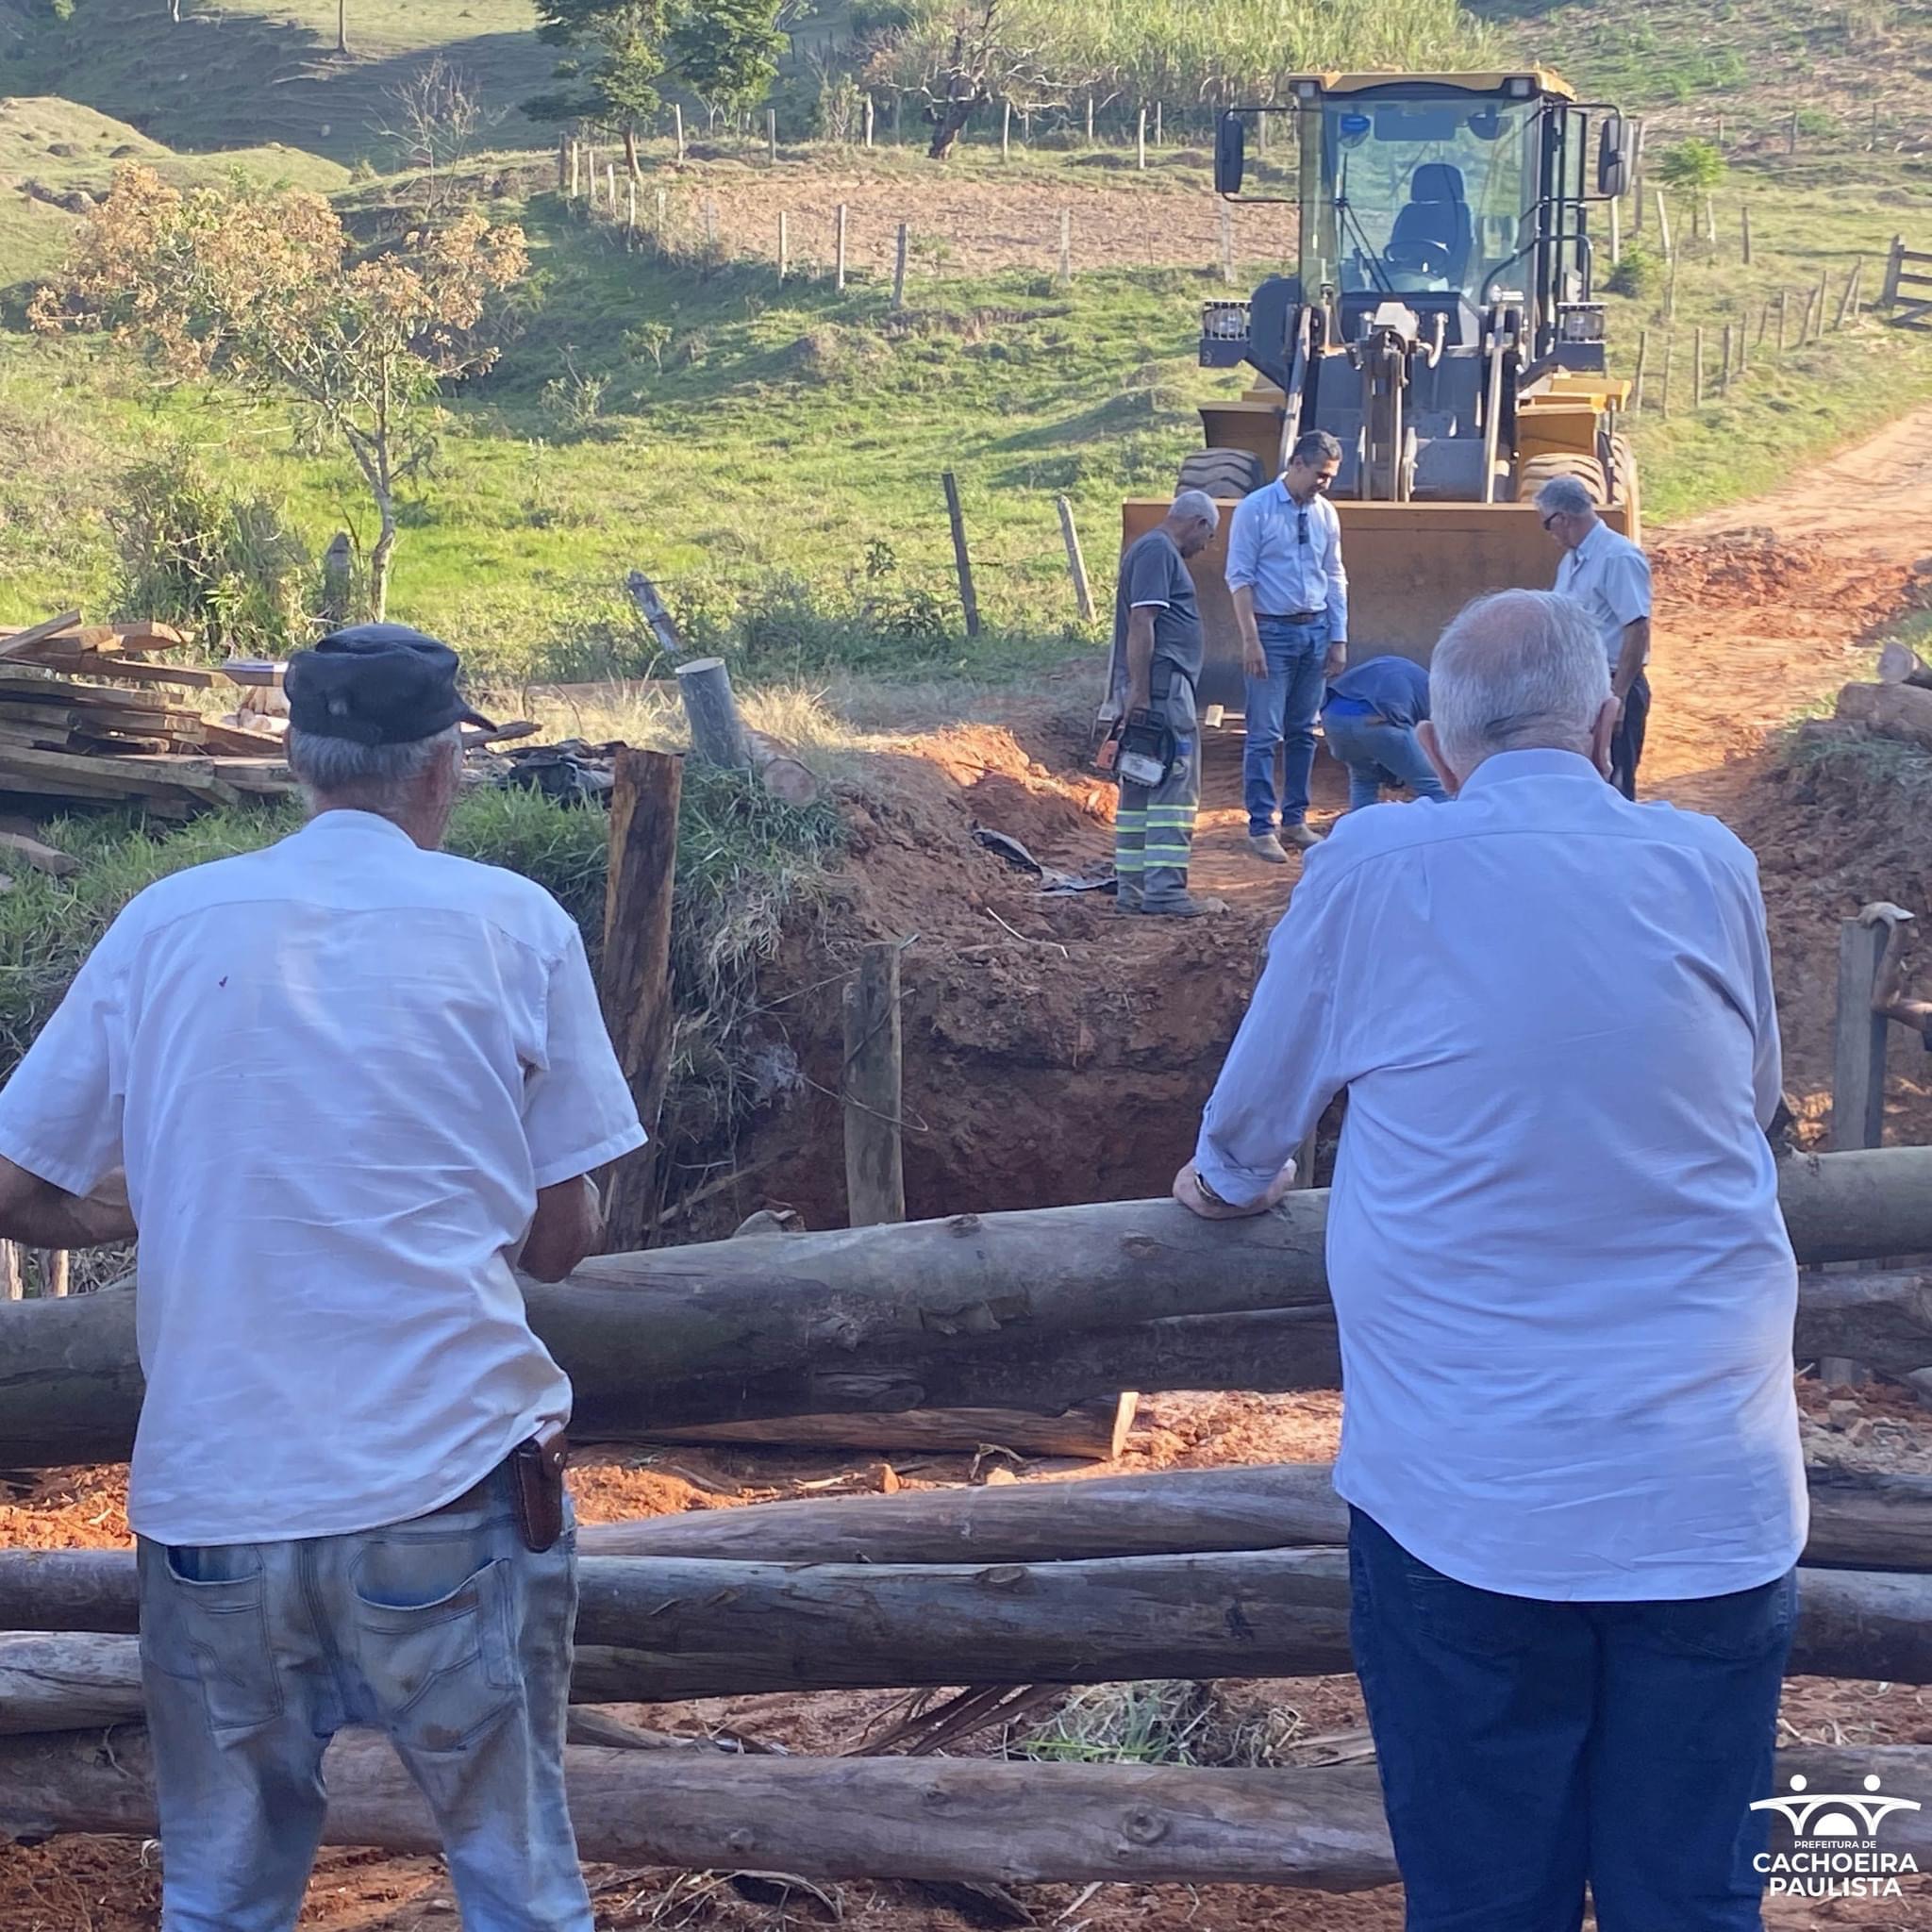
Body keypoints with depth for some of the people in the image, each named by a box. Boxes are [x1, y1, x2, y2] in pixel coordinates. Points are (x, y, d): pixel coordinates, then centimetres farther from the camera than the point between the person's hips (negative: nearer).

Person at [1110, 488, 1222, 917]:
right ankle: (1164, 892, -12)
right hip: (1162, 684, -11)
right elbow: (1141, 621, -19)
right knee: (1175, 787, -10)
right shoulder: (1158, 551, -10)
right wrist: (1139, 689, -22)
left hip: (1149, 687, 11)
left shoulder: (1152, 550, 22)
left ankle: (1132, 889, 14)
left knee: (1141, 789, 11)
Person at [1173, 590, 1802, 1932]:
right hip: (1716, 1499, 2)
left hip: (1468, 1504, -2)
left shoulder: (1375, 867, -4)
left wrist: (1230, 1181, 33)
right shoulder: (1710, 866, 2)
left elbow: (1256, 1110, 10)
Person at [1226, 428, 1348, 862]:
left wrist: (1339, 638, 8)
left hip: (1315, 630, 5)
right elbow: (1240, 578, -9)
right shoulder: (1255, 510, -8)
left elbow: (1335, 578, 13)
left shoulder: (1326, 514, 7)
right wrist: (1251, 640, -14)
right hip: (1272, 630, -5)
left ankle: (1295, 820, 21)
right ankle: (1261, 827, 2)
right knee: (1265, 734, -4)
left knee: (1303, 732, 11)